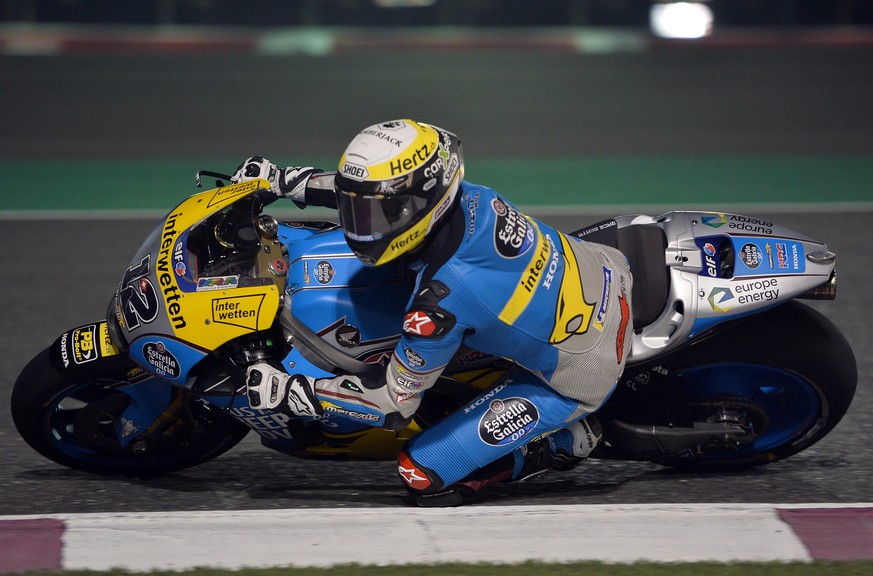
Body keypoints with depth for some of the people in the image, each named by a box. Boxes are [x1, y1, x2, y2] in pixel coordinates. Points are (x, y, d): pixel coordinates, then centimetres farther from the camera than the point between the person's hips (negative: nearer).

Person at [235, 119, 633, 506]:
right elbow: (381, 192, 9)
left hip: (582, 373, -7)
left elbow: (396, 401, -19)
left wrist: (287, 391, -16)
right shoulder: (471, 199, -15)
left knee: (421, 471, -6)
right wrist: (283, 182, 8)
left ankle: (563, 443, 6)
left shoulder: (443, 299, -33)